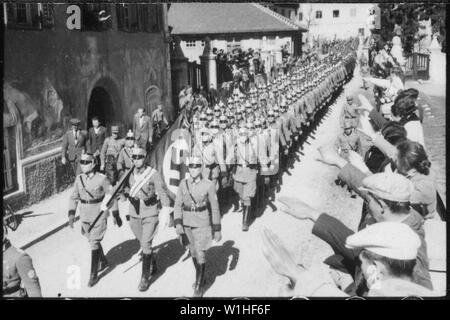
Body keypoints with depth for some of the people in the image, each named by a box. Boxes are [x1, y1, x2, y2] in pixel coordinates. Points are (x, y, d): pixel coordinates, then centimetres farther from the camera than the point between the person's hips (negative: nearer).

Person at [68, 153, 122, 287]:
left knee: (94, 242, -8)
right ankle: (103, 261, 45)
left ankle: (94, 275, 2)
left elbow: (111, 196, -6)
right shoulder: (79, 178, -2)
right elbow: (74, 197, 5)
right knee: (92, 240, 20)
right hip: (85, 214, 5)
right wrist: (71, 214, -6)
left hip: (99, 214, -5)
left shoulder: (102, 179, -15)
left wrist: (116, 215, -2)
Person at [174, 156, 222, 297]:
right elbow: (178, 205, -1)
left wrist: (217, 229, -4)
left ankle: (199, 286, 10)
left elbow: (214, 208, -6)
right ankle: (201, 278, 39)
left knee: (200, 255, -5)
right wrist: (178, 224, -14)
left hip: (202, 224, -4)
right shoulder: (183, 183, -3)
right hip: (187, 223, 4)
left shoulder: (209, 185, -12)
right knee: (193, 253, 17)